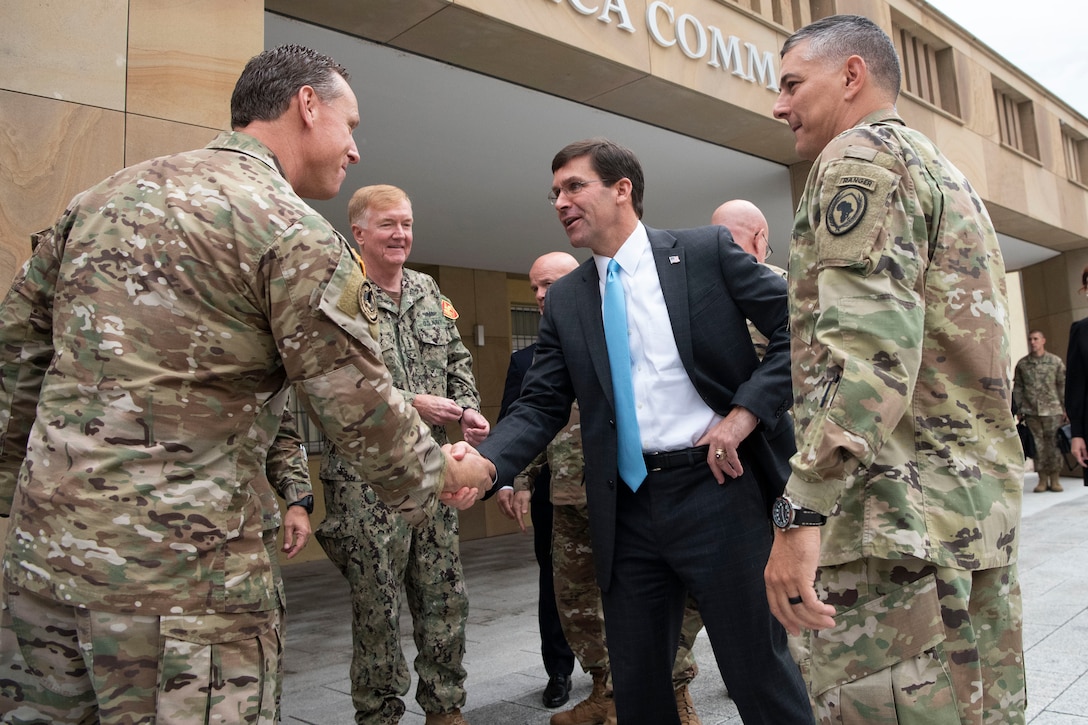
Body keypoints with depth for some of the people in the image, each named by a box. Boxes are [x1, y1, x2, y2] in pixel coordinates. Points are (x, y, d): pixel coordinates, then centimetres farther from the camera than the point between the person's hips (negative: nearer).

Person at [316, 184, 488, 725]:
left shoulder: (428, 291, 13)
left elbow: (458, 359, 18)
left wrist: (468, 409, 0)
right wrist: (411, 404, -18)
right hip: (365, 477, -6)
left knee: (446, 598, 13)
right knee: (378, 605, 7)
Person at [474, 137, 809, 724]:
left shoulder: (706, 251, 0)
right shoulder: (564, 300, 9)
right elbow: (539, 407, 4)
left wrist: (745, 413, -12)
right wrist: (481, 464, -13)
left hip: (716, 487, -3)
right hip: (626, 509, 4)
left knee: (760, 674, 8)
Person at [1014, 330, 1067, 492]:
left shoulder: (1056, 361, 4)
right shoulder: (1022, 363, 7)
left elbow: (1063, 386, 4)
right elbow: (1017, 387, 9)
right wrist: (1019, 408, 5)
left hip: (1052, 410, -1)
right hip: (1031, 411, 1)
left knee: (1054, 444, 1)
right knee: (1038, 445, 3)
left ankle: (1055, 479, 9)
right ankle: (1042, 479, 9)